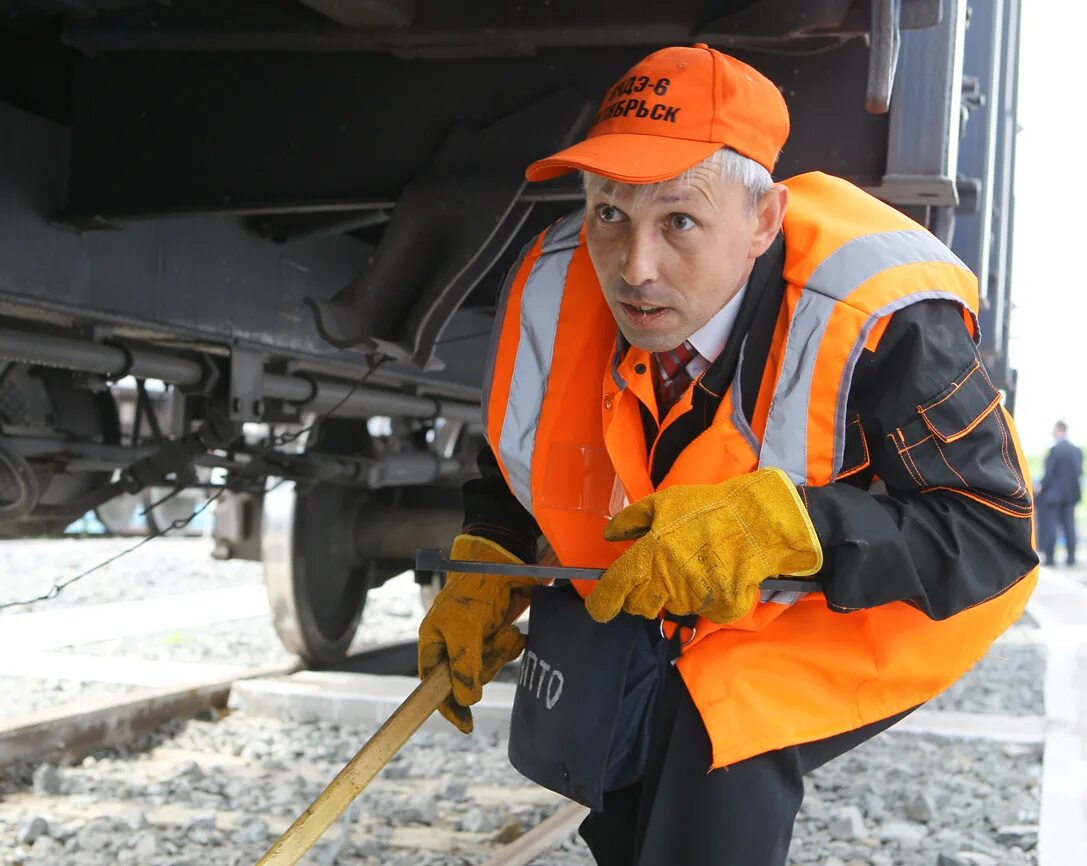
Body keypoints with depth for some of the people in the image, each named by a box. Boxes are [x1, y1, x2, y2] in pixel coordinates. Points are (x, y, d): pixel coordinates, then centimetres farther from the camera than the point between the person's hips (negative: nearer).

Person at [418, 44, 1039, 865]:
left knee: (726, 735, -27)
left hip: (862, 600, -5)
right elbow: (518, 446, 3)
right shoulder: (555, 295, -19)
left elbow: (993, 533, -33)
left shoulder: (882, 331, -37)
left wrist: (775, 528, -44)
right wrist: (483, 569, -11)